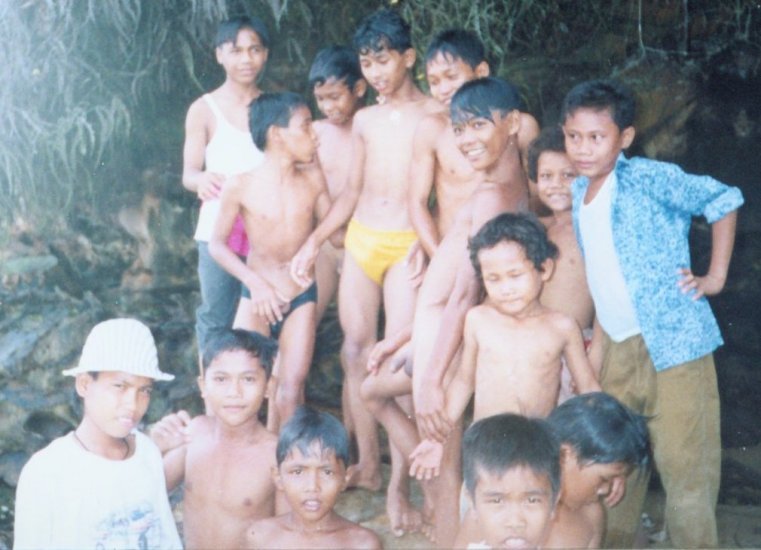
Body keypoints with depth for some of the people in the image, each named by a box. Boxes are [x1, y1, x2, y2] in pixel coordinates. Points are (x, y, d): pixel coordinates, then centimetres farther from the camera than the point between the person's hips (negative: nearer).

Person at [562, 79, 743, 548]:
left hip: (673, 341, -7)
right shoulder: (579, 191, 9)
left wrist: (715, 277, -7)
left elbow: (724, 201, -6)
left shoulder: (650, 178, -12)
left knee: (685, 462, -3)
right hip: (617, 348, 7)